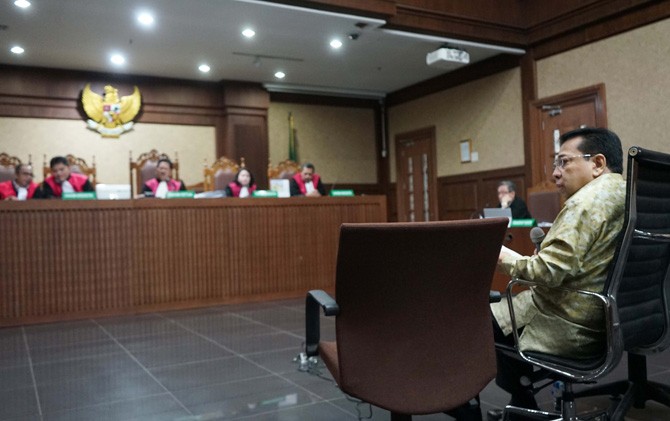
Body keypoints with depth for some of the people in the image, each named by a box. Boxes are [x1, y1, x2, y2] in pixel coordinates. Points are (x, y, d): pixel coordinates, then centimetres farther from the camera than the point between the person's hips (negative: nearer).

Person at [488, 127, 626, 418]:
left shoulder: (590, 199, -21)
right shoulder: (627, 193, 9)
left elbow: (550, 271, -28)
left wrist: (509, 262, -9)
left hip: (571, 328, -9)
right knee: (502, 307, 23)